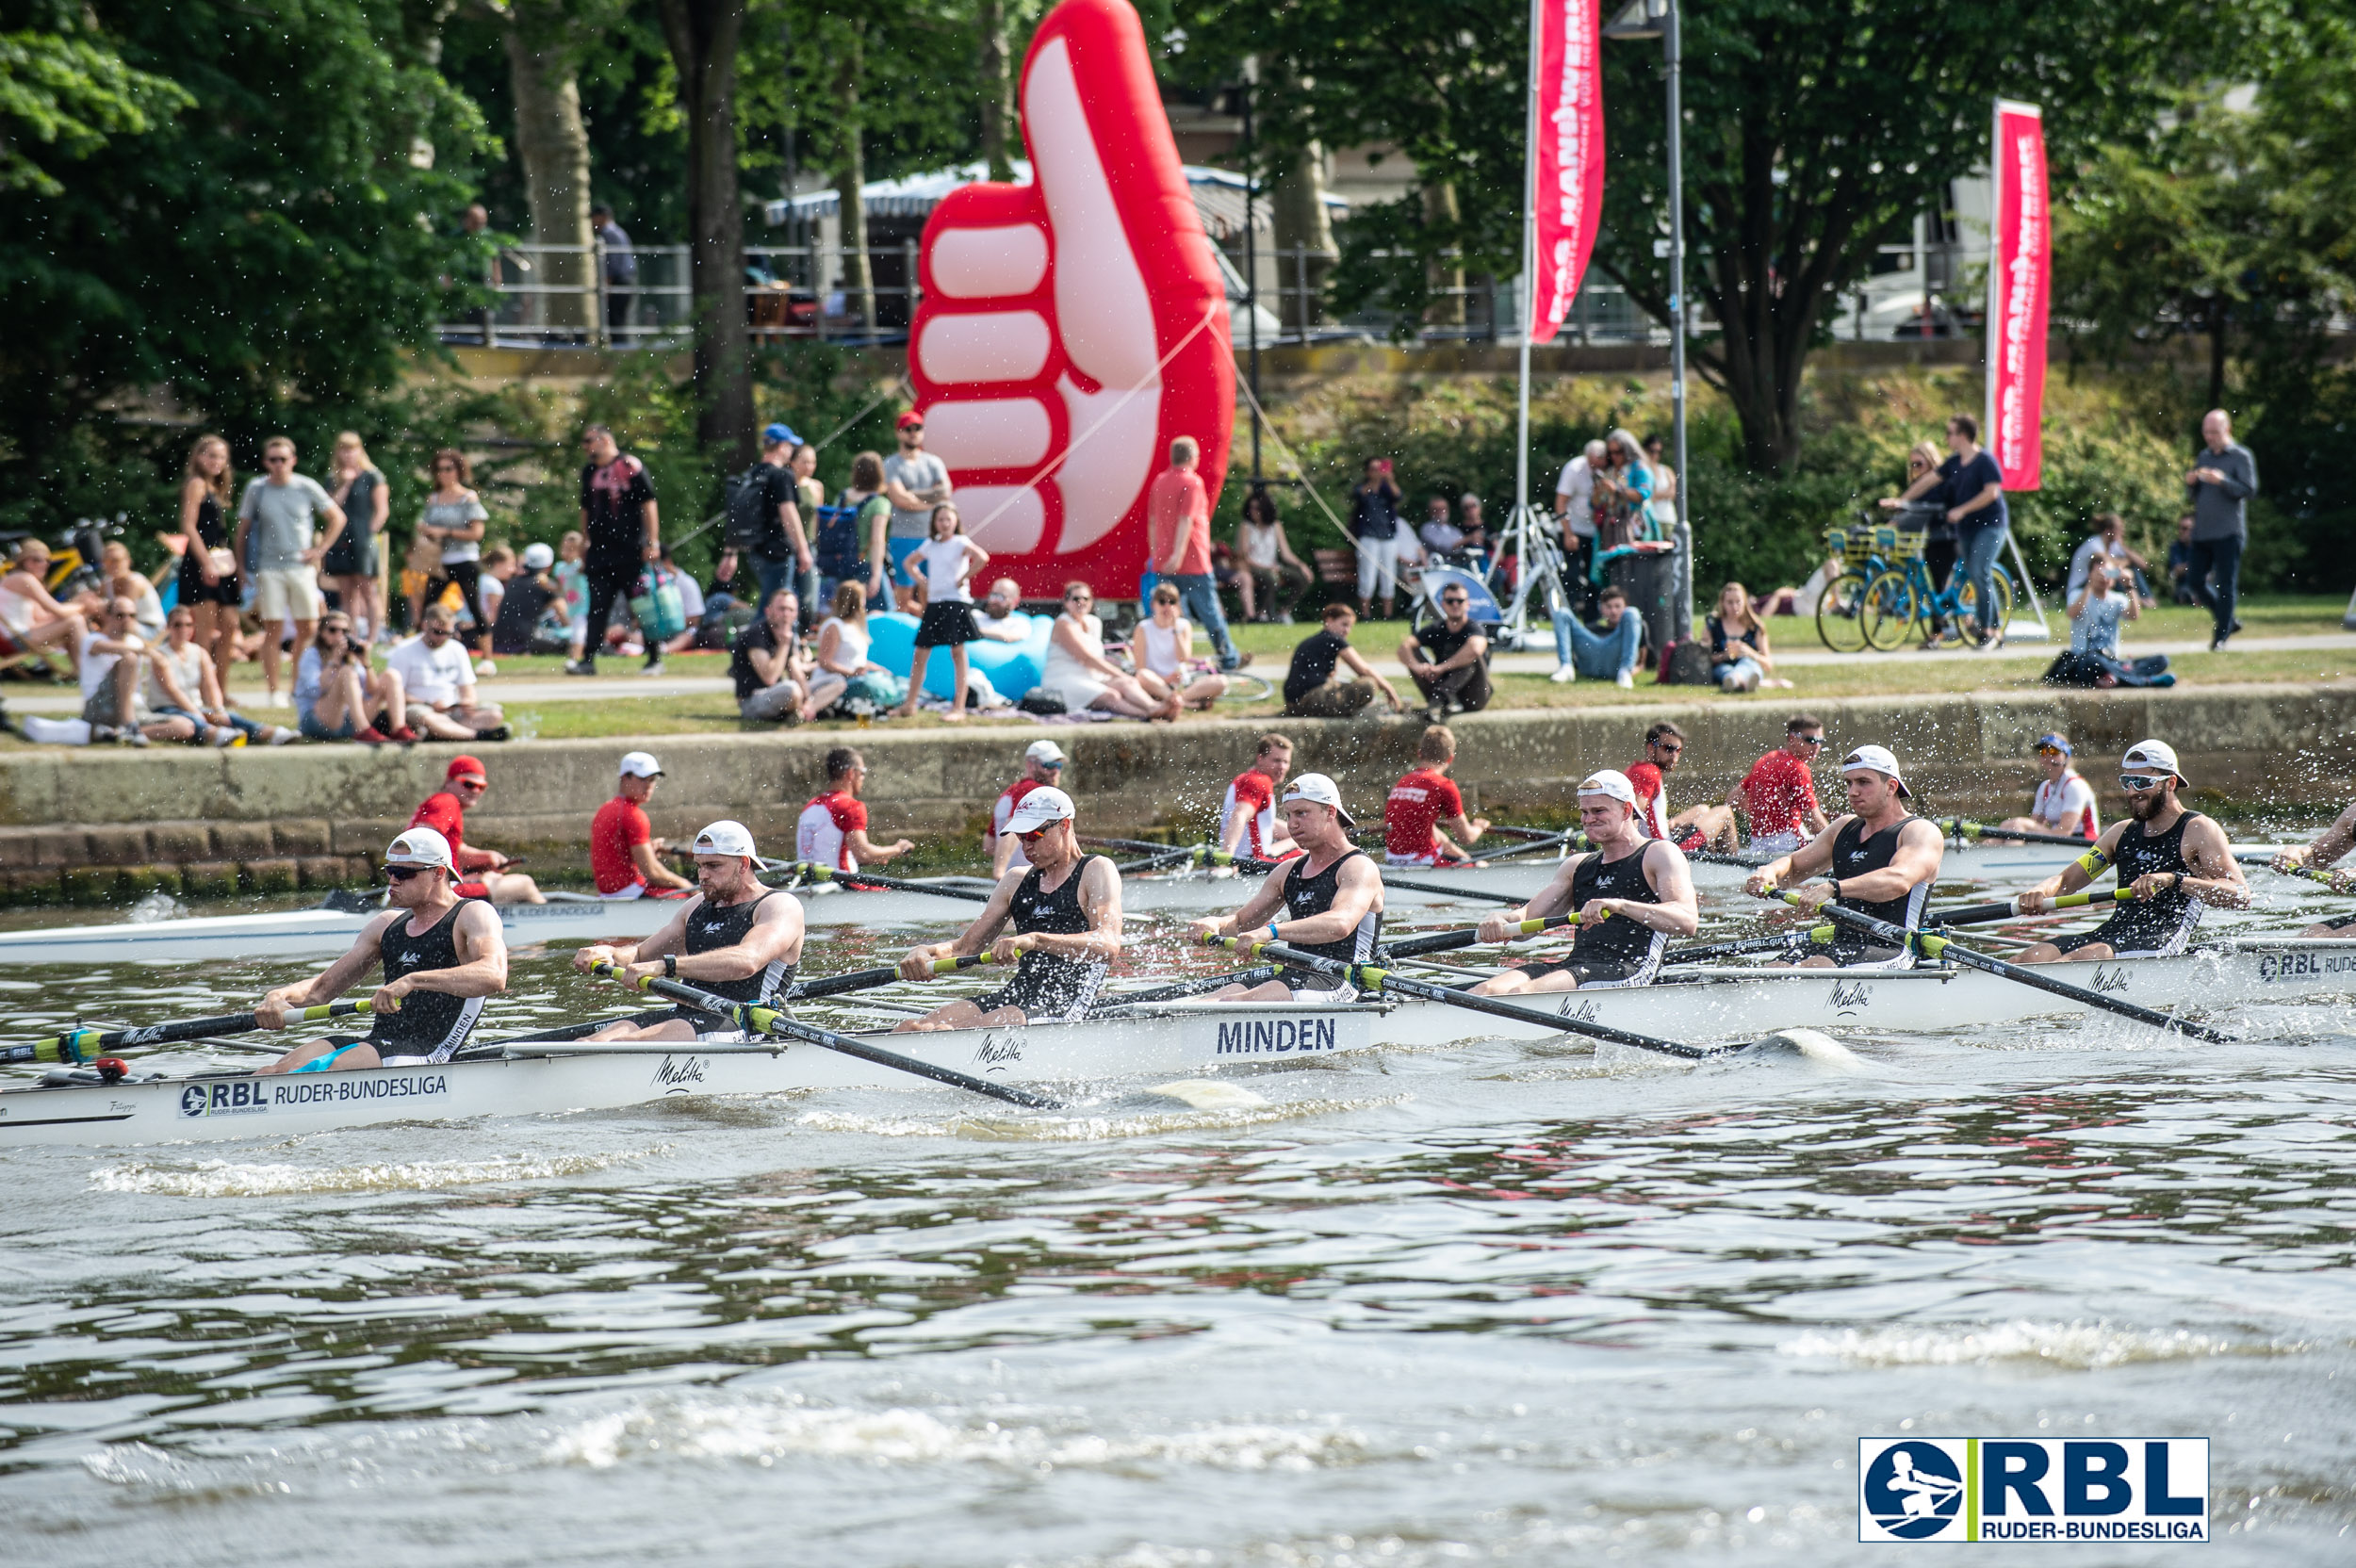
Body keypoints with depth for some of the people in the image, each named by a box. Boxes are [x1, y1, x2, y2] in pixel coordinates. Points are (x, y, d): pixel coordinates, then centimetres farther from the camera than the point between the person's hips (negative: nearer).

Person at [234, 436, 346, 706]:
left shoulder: (307, 487, 2)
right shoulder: (256, 489, 2)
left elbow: (337, 518, 11)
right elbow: (242, 530, 9)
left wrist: (321, 550, 3)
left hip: (301, 565, 1)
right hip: (269, 569, -1)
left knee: (308, 628, -1)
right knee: (272, 630, -3)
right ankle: (273, 692, 0)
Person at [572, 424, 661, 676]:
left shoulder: (630, 466, -5)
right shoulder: (589, 471, 13)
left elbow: (648, 504, -7)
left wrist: (653, 542, -12)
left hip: (630, 551, -5)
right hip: (600, 552, 5)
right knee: (597, 607, -1)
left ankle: (655, 658, 13)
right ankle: (588, 660, -6)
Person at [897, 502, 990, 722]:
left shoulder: (960, 543, -6)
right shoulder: (930, 545, 13)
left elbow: (982, 558, -23)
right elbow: (910, 562, 30)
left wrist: (962, 579, -16)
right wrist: (923, 582, 14)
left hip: (955, 602, -7)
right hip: (934, 603, 7)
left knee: (957, 653, -6)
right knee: (920, 655, 8)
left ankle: (959, 708, -6)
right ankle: (910, 705, 17)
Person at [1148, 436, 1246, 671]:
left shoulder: (1159, 481, 11)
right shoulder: (1192, 482, -11)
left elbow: (1152, 521, 16)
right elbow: (1186, 520, -20)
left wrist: (1156, 553, 24)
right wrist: (1178, 553, -26)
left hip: (1164, 563, 6)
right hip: (1193, 562, -6)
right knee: (1210, 611, 4)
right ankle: (1229, 658, 15)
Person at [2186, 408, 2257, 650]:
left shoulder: (2240, 456, -1)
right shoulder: (2204, 456, 16)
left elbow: (2249, 490, -10)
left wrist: (2222, 481, -22)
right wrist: (2191, 483, -1)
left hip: (2228, 532, -7)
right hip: (2202, 531, 7)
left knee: (2225, 585, -6)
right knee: (2196, 581, 5)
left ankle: (2221, 635, -1)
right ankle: (2228, 620, 21)